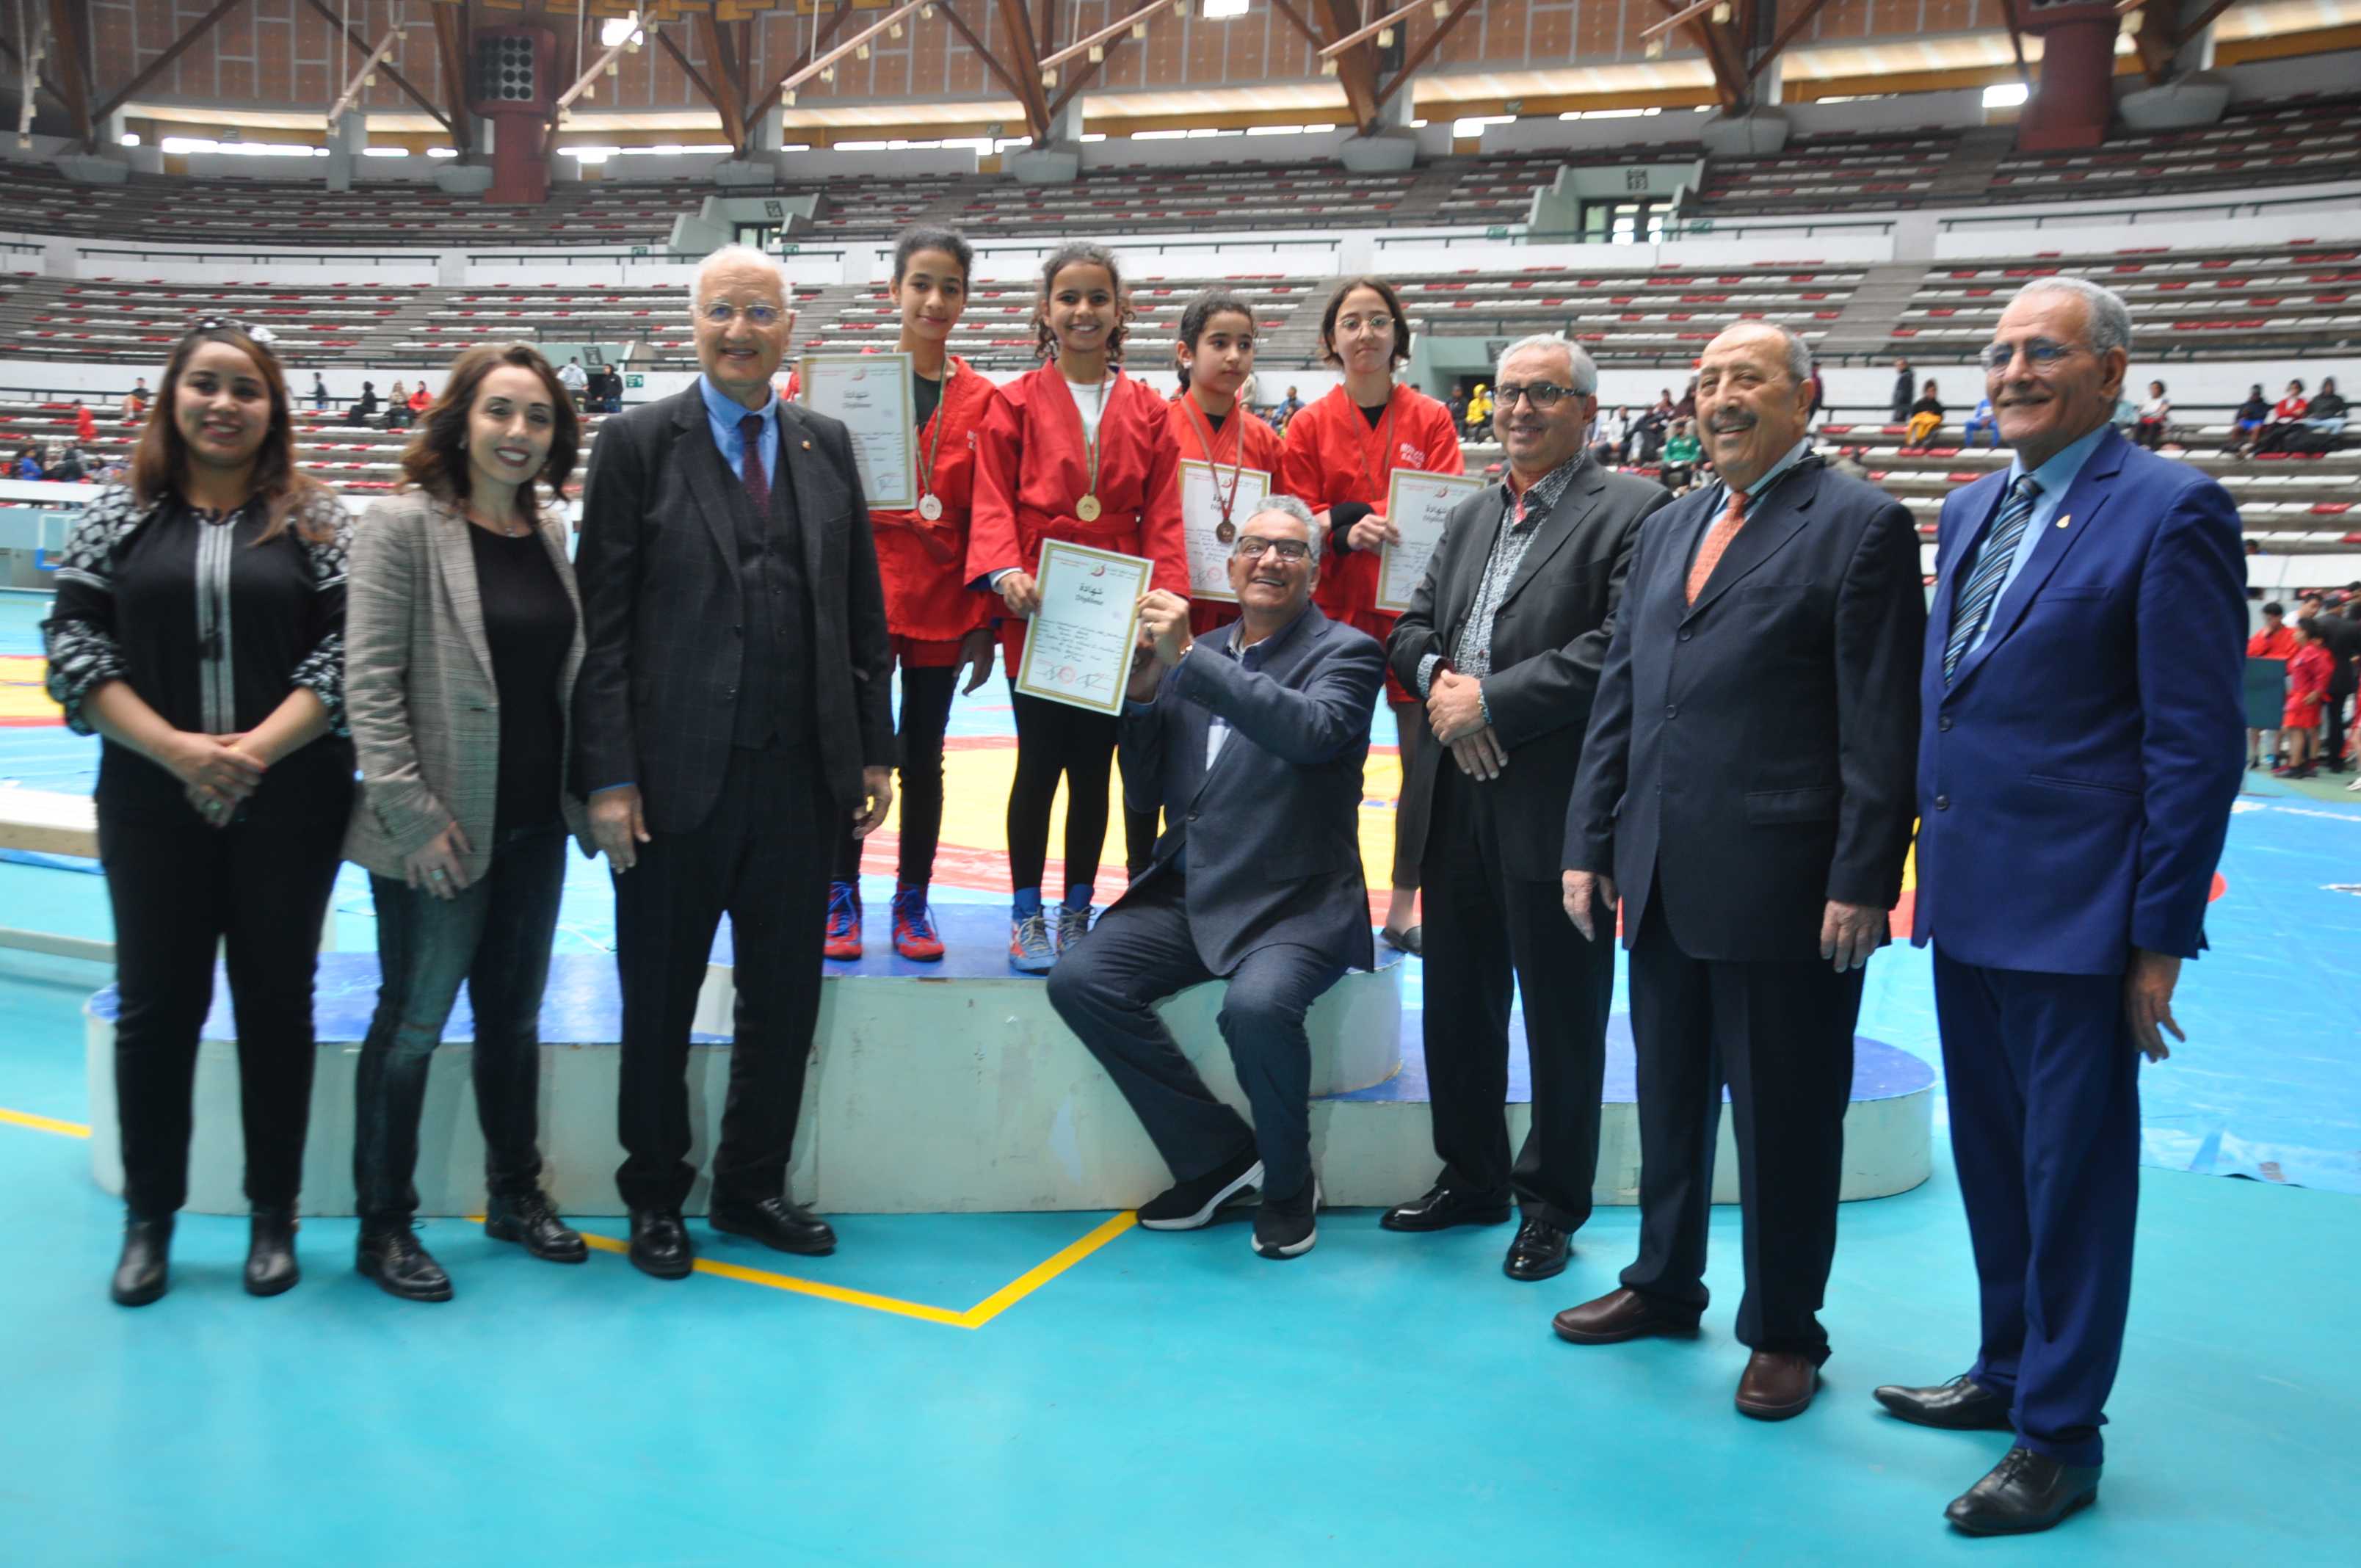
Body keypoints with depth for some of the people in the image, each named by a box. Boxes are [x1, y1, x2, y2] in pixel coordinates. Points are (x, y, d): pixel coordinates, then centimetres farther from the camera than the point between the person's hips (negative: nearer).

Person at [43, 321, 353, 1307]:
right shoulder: (120, 516, 4)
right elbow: (75, 647, 0)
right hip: (152, 806, 1)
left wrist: (254, 750, -15)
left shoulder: (316, 520, 1)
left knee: (277, 1003, 8)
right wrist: (176, 748, -13)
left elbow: (344, 656, -4)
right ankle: (148, 1218, 24)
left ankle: (273, 1216, 21)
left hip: (290, 806, -1)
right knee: (155, 1007, 7)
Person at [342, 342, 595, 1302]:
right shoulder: (405, 524, -10)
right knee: (412, 1024, 6)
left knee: (514, 1015, 17)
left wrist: (587, 791, 8)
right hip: (440, 832, -5)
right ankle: (382, 1227, 21)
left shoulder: (550, 531, 7)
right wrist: (411, 811, -17)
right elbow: (368, 678, -14)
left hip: (536, 824, 6)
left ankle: (515, 1193, 32)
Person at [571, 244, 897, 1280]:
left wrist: (875, 749, 7)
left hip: (799, 773, 4)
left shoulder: (826, 445, 10)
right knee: (659, 1003, 10)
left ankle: (752, 1186, 29)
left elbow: (861, 608, 11)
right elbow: (602, 622, -6)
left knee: (785, 999, 11)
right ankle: (655, 1196, 27)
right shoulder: (639, 443, -2)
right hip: (676, 775, -3)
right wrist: (607, 775, -11)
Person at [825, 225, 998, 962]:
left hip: (941, 604, 1)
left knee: (923, 757, 8)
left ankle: (912, 905, 18)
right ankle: (841, 900, 16)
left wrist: (982, 620, -1)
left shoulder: (981, 400, 4)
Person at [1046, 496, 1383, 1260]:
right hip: (1189, 895, 6)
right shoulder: (1193, 655, 13)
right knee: (1079, 981, -15)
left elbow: (1312, 730, -24)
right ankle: (1219, 1154, 0)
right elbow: (1146, 793, 13)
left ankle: (1289, 1182, -1)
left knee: (1257, 1007, -32)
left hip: (1293, 903, -5)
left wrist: (1189, 658, -22)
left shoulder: (1345, 653, 0)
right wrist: (1142, 694, -4)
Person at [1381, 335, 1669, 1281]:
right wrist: (1439, 678, -7)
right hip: (1456, 801, 7)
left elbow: (1618, 646, -17)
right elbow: (1412, 629, 16)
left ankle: (1553, 1204, 22)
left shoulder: (1630, 511, -5)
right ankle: (1471, 1178, 33)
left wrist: (1492, 701, -17)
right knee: (1457, 1002, 16)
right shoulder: (1472, 515, 18)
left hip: (1555, 804, -7)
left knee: (1561, 1015, 6)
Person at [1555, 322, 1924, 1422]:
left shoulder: (1860, 527, -5)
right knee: (1670, 1095, 18)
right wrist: (1590, 844, 10)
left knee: (1785, 1115, 6)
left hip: (1783, 890, -6)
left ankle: (1784, 1331, 23)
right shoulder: (1667, 531, 16)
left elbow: (1881, 725, -10)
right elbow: (1618, 700, 15)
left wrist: (1863, 880, -15)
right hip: (1664, 883, 7)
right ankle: (1664, 1286, 36)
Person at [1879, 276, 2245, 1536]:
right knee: (1993, 1158, 19)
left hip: (2074, 913, -7)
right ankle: (2009, 1373, 36)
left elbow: (2197, 743, -13)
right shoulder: (1969, 510, 12)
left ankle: (2060, 1436, 19)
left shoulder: (2169, 513, -11)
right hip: (1967, 901, 8)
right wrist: (1925, 869, 14)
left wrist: (2162, 937, -14)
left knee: (2072, 1173, 4)